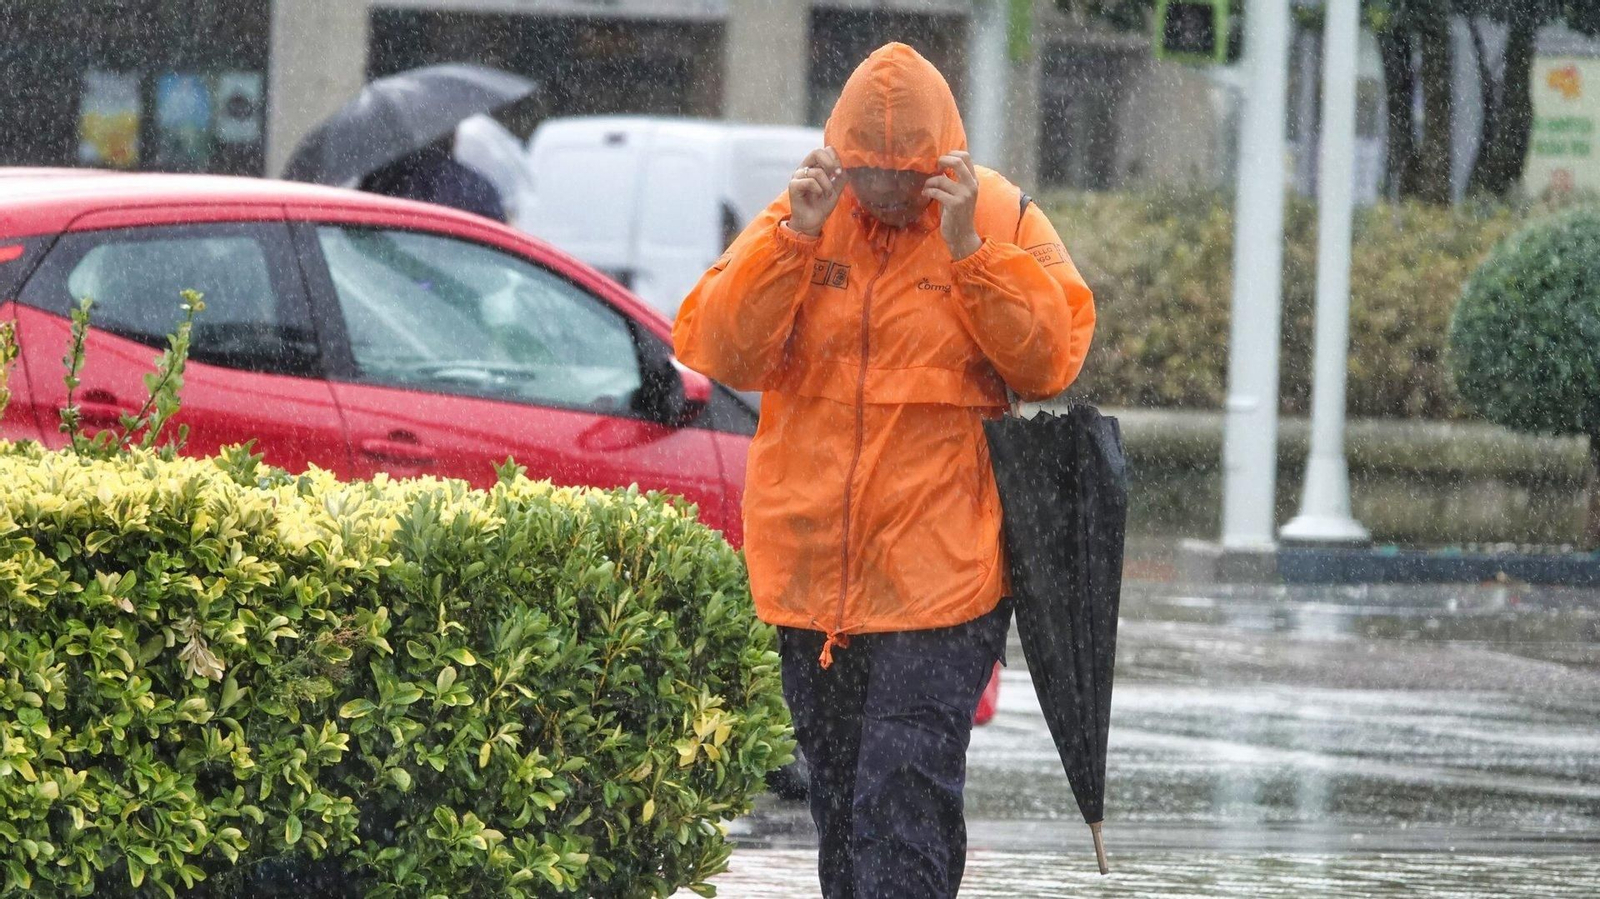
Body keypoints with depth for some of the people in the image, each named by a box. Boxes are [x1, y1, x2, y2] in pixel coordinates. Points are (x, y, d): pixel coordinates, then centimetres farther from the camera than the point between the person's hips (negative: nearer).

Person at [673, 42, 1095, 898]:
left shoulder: (1003, 221, 0)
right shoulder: (797, 219, 5)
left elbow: (1050, 359, -7)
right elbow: (719, 352, -3)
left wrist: (968, 250, -16)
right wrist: (795, 237, -13)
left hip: (942, 570, -4)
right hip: (811, 564, 4)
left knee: (904, 800, -14)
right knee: (839, 793, 13)